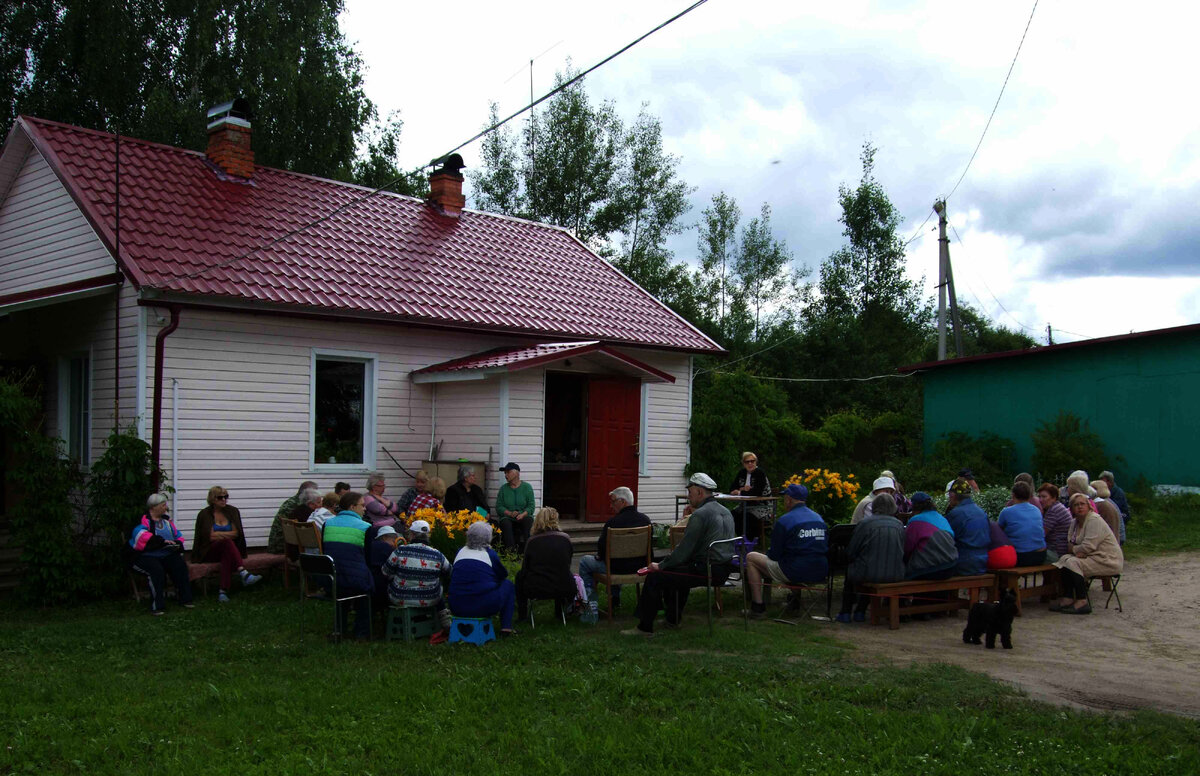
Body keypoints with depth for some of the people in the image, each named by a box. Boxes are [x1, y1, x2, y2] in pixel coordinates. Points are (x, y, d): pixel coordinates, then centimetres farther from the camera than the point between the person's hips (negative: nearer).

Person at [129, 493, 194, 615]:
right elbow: (140, 535, -21)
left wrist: (177, 544, -1)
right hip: (147, 556, -5)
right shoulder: (144, 520, -2)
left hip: (167, 555, 5)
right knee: (156, 570, -34)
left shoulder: (167, 520, 20)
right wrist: (162, 541, -23)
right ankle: (156, 606, -30)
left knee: (180, 565, -24)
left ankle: (185, 599, -17)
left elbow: (178, 535, 23)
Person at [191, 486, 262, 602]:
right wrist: (227, 534, -7)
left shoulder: (233, 511, 10)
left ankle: (223, 591, -47)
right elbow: (210, 537, -9)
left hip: (228, 549, 3)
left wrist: (219, 534, -7)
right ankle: (243, 573, -51)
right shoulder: (204, 514, 0)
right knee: (227, 542, -36)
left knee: (227, 556, -36)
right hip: (210, 552, -2)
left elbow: (236, 533, 1)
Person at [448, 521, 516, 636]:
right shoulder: (489, 554, -2)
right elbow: (504, 574, 11)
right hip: (484, 607, -5)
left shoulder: (460, 552, 10)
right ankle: (506, 627, 12)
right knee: (508, 584, 20)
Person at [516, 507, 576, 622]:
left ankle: (522, 614, 33)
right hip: (562, 590, 1)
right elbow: (568, 565, 10)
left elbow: (525, 569, 3)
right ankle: (559, 612, 41)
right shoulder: (565, 539, -2)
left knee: (520, 575, 29)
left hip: (534, 590, -1)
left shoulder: (532, 541, -5)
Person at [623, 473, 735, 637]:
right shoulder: (725, 512, 15)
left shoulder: (700, 515, -14)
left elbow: (684, 550, -15)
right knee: (676, 570, 32)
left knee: (654, 577, -4)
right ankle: (673, 620, 34)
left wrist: (660, 566, -3)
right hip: (724, 570, 10)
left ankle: (645, 627, -1)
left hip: (706, 571, -10)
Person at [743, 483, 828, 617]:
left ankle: (758, 606, 5)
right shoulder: (819, 518, 11)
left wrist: (768, 553, 19)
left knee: (751, 558, 7)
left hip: (796, 574, -7)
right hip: (821, 574, 7)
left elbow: (775, 555, -7)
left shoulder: (784, 520, -10)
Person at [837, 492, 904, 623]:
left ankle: (845, 613, 33)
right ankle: (860, 612, 39)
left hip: (870, 575, -4)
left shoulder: (866, 523, -7)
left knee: (849, 569, 29)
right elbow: (903, 552, 12)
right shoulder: (899, 525, 4)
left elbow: (850, 553, -4)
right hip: (896, 576, 4)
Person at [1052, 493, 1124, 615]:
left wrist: (1073, 548, -6)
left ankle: (1082, 602, -22)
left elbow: (1089, 547, -23)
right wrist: (1078, 551, -15)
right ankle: (1068, 599, -10)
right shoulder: (1075, 523, 13)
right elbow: (1069, 544, 7)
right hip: (1092, 557, 9)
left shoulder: (1094, 520, -16)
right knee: (1065, 559, -9)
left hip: (1108, 560, -9)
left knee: (1073, 563, -25)